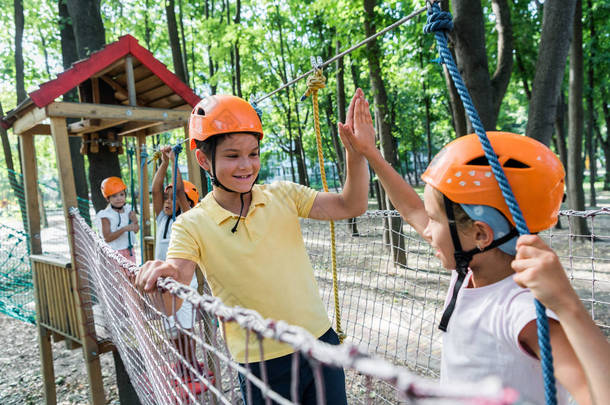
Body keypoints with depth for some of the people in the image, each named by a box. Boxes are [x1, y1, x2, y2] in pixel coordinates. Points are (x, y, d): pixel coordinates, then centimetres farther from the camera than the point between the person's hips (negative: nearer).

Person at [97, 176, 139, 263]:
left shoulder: (128, 210, 2)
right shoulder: (106, 215, -14)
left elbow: (136, 230, 8)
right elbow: (107, 238, -20)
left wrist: (135, 222, -14)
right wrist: (125, 229, -29)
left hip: (129, 252, 6)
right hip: (114, 254, -5)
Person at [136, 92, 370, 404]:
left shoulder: (283, 196, -1)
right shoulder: (191, 226, -9)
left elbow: (351, 206, -8)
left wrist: (355, 150, -22)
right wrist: (160, 276, -41)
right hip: (263, 366, -2)